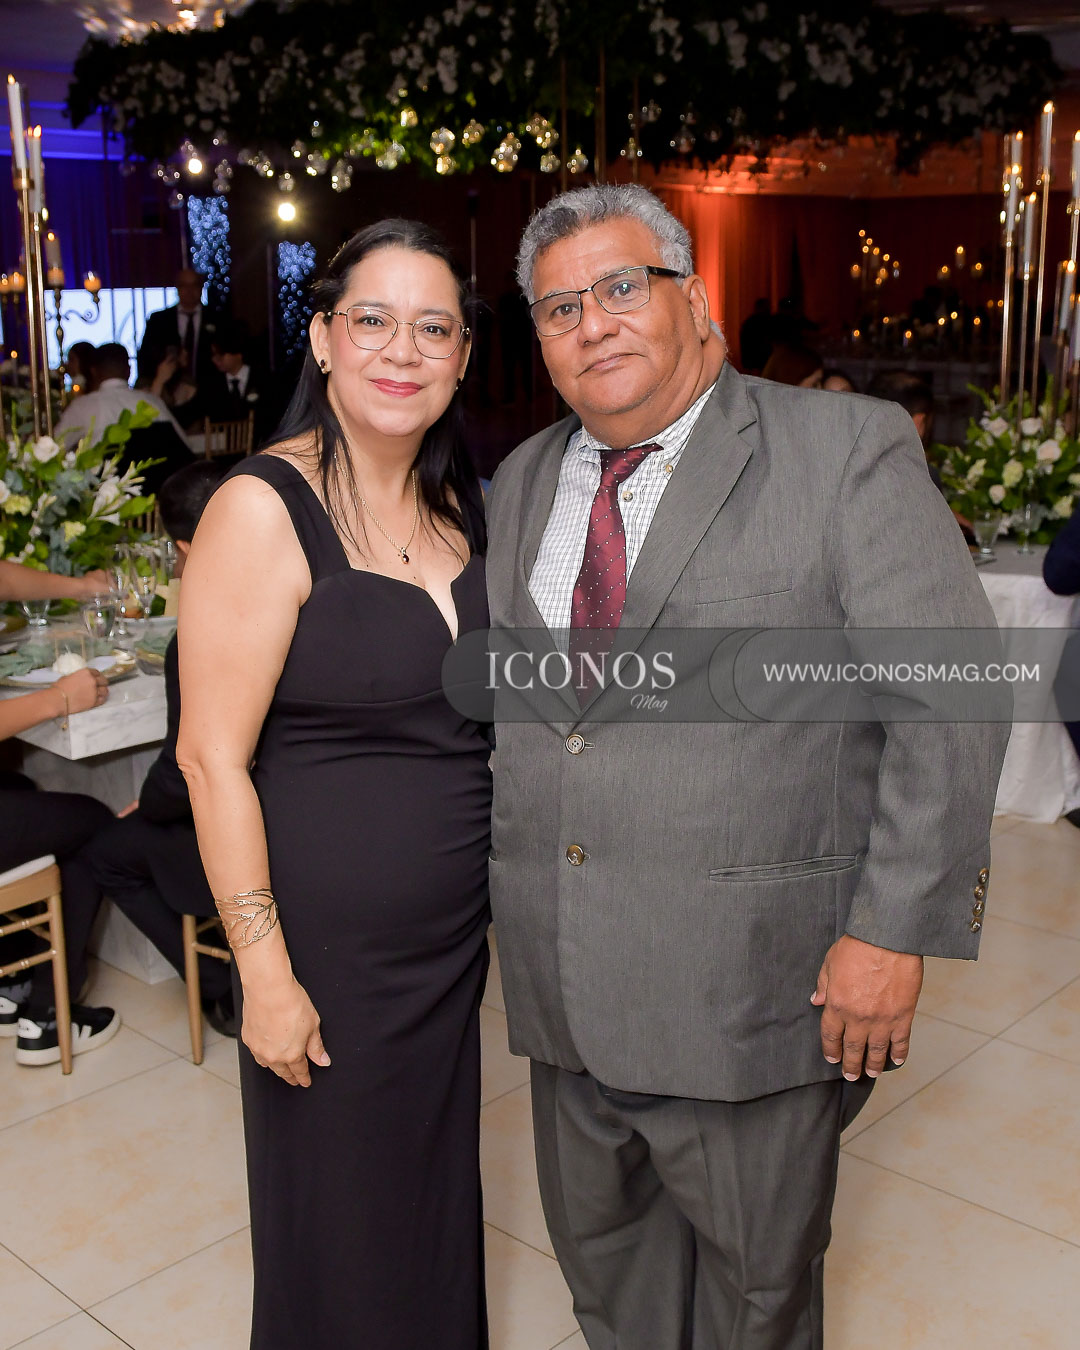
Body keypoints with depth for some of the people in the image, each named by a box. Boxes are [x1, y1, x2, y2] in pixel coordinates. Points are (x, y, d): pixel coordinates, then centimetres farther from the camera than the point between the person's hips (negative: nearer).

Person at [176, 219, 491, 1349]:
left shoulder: (459, 504, 5)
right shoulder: (265, 509, -17)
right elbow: (212, 756, -18)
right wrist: (264, 974, -18)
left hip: (454, 931, 7)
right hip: (330, 945, -6)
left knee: (439, 1189, 23)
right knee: (341, 1225, 13)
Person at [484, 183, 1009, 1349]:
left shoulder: (848, 452, -8)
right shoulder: (520, 483, 10)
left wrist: (893, 930, -16)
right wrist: (488, 881, 8)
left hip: (753, 986, -4)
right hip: (565, 983, 5)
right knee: (601, 1254, 22)